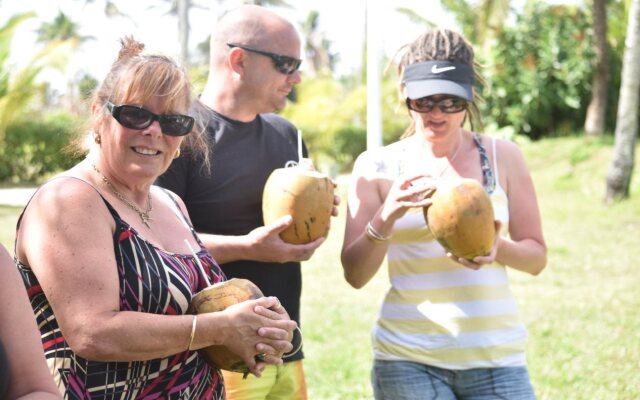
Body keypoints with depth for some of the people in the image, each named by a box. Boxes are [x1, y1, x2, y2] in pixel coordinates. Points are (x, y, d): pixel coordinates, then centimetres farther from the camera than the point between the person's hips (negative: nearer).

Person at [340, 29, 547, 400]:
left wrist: (499, 248, -16)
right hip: (407, 360, -1)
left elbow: (537, 257, 5)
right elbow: (355, 275, -3)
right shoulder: (377, 166, -1)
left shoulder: (502, 157, 1)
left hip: (495, 356, 1)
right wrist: (387, 218, -20)